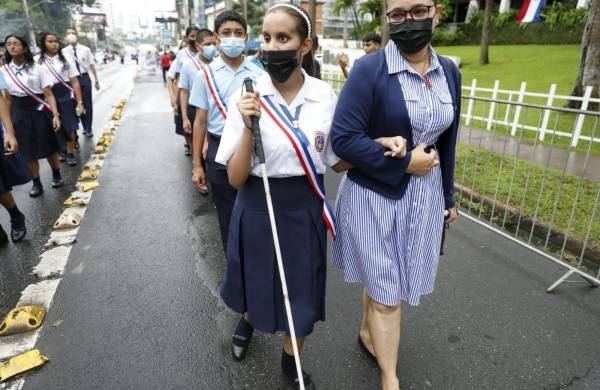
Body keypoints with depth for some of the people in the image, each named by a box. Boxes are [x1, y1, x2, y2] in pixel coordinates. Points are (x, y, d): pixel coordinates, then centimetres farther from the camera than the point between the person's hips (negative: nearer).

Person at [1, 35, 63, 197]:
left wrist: (55, 115, -19)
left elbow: (49, 95, -9)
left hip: (39, 110, -3)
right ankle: (36, 183, 19)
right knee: (28, 151, 7)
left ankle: (56, 176, 28)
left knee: (49, 147, 6)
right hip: (19, 113, 3)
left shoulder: (36, 68, -5)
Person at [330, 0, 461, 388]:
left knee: (382, 281, 20)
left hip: (425, 196, 5)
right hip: (375, 196, -5)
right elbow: (343, 138, -20)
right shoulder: (369, 69, -13)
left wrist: (448, 196, 17)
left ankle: (367, 333, 49)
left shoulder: (449, 71, 5)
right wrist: (404, 163, -17)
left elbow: (447, 141, 12)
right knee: (387, 290, 6)